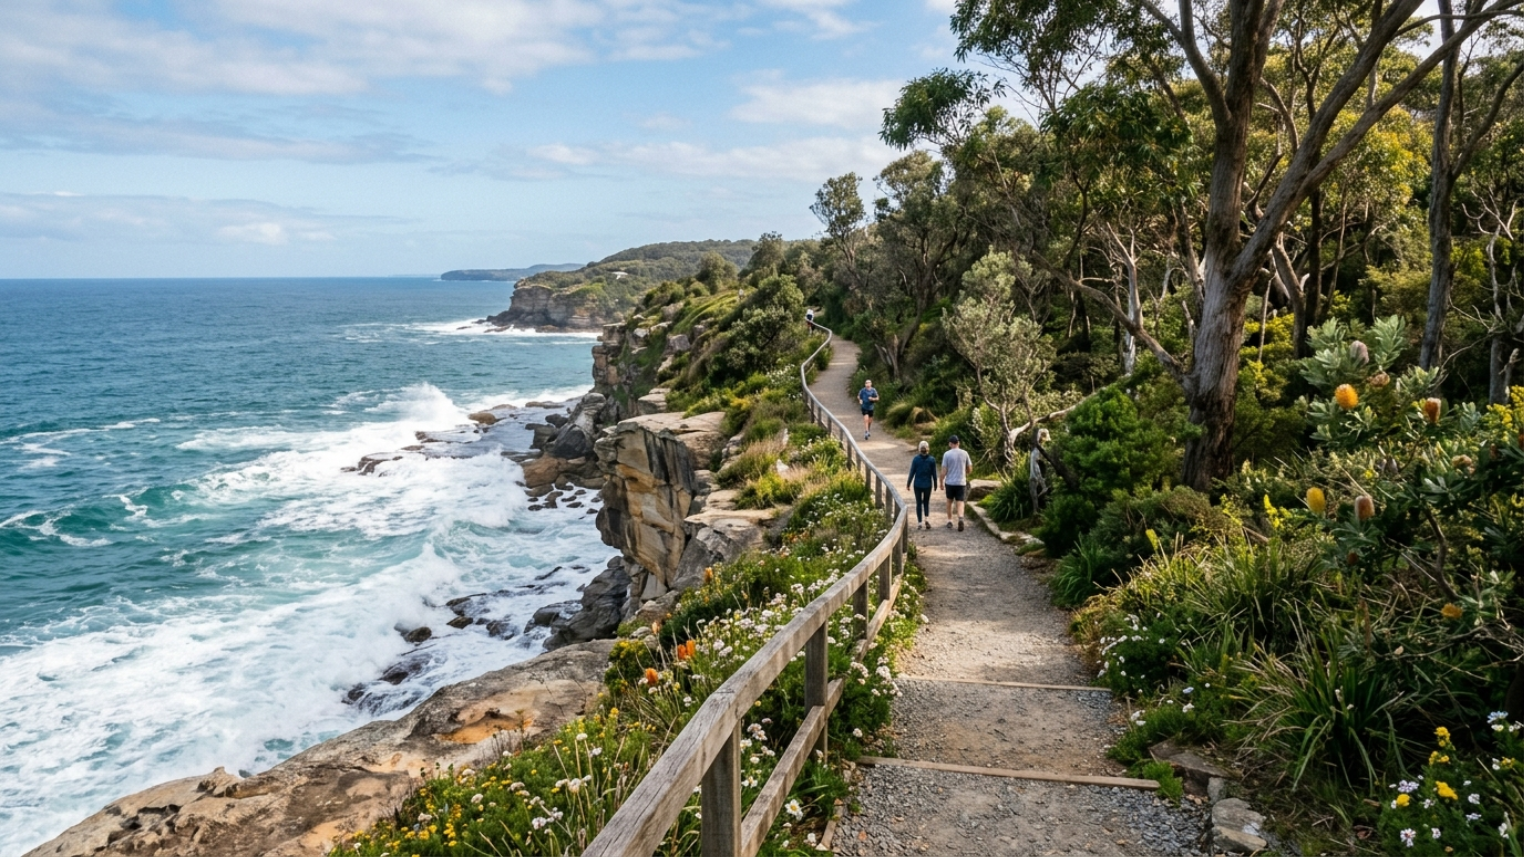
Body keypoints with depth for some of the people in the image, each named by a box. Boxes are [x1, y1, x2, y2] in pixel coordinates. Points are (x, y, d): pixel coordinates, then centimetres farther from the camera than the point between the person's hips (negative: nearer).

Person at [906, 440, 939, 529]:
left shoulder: (915, 459, -9)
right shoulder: (932, 459, -7)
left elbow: (912, 472, -6)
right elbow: (934, 473, -3)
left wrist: (908, 483, 6)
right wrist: (935, 484, 10)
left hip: (917, 484, -1)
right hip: (928, 485, 1)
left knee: (919, 503, 10)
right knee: (926, 502, 18)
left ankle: (919, 523, 8)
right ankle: (926, 518, -1)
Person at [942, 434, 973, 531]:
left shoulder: (947, 454, -8)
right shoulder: (964, 453, -1)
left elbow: (944, 471, -9)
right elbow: (970, 468, 8)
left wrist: (941, 482, 4)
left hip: (949, 482, -1)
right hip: (961, 482, 1)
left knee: (949, 501, 19)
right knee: (960, 503, 1)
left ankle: (949, 521, 25)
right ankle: (960, 519, -25)